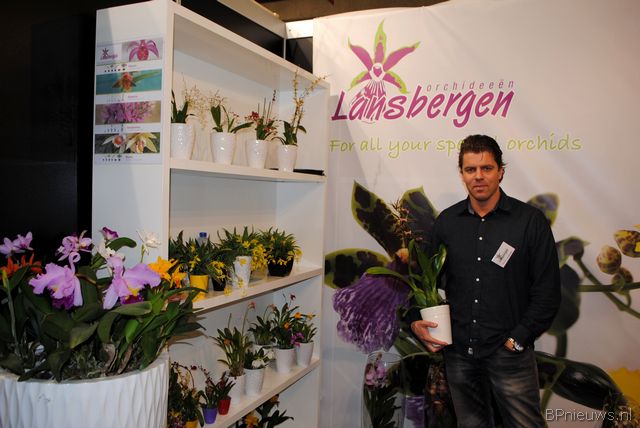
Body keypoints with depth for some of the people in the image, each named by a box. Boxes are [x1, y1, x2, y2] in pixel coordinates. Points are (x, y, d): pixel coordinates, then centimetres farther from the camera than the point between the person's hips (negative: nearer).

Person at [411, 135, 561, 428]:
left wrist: (518, 340, -9)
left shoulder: (531, 221, -4)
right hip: (458, 352, 3)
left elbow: (547, 292, -4)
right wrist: (416, 321, -3)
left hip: (510, 354, -3)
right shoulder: (446, 221, 5)